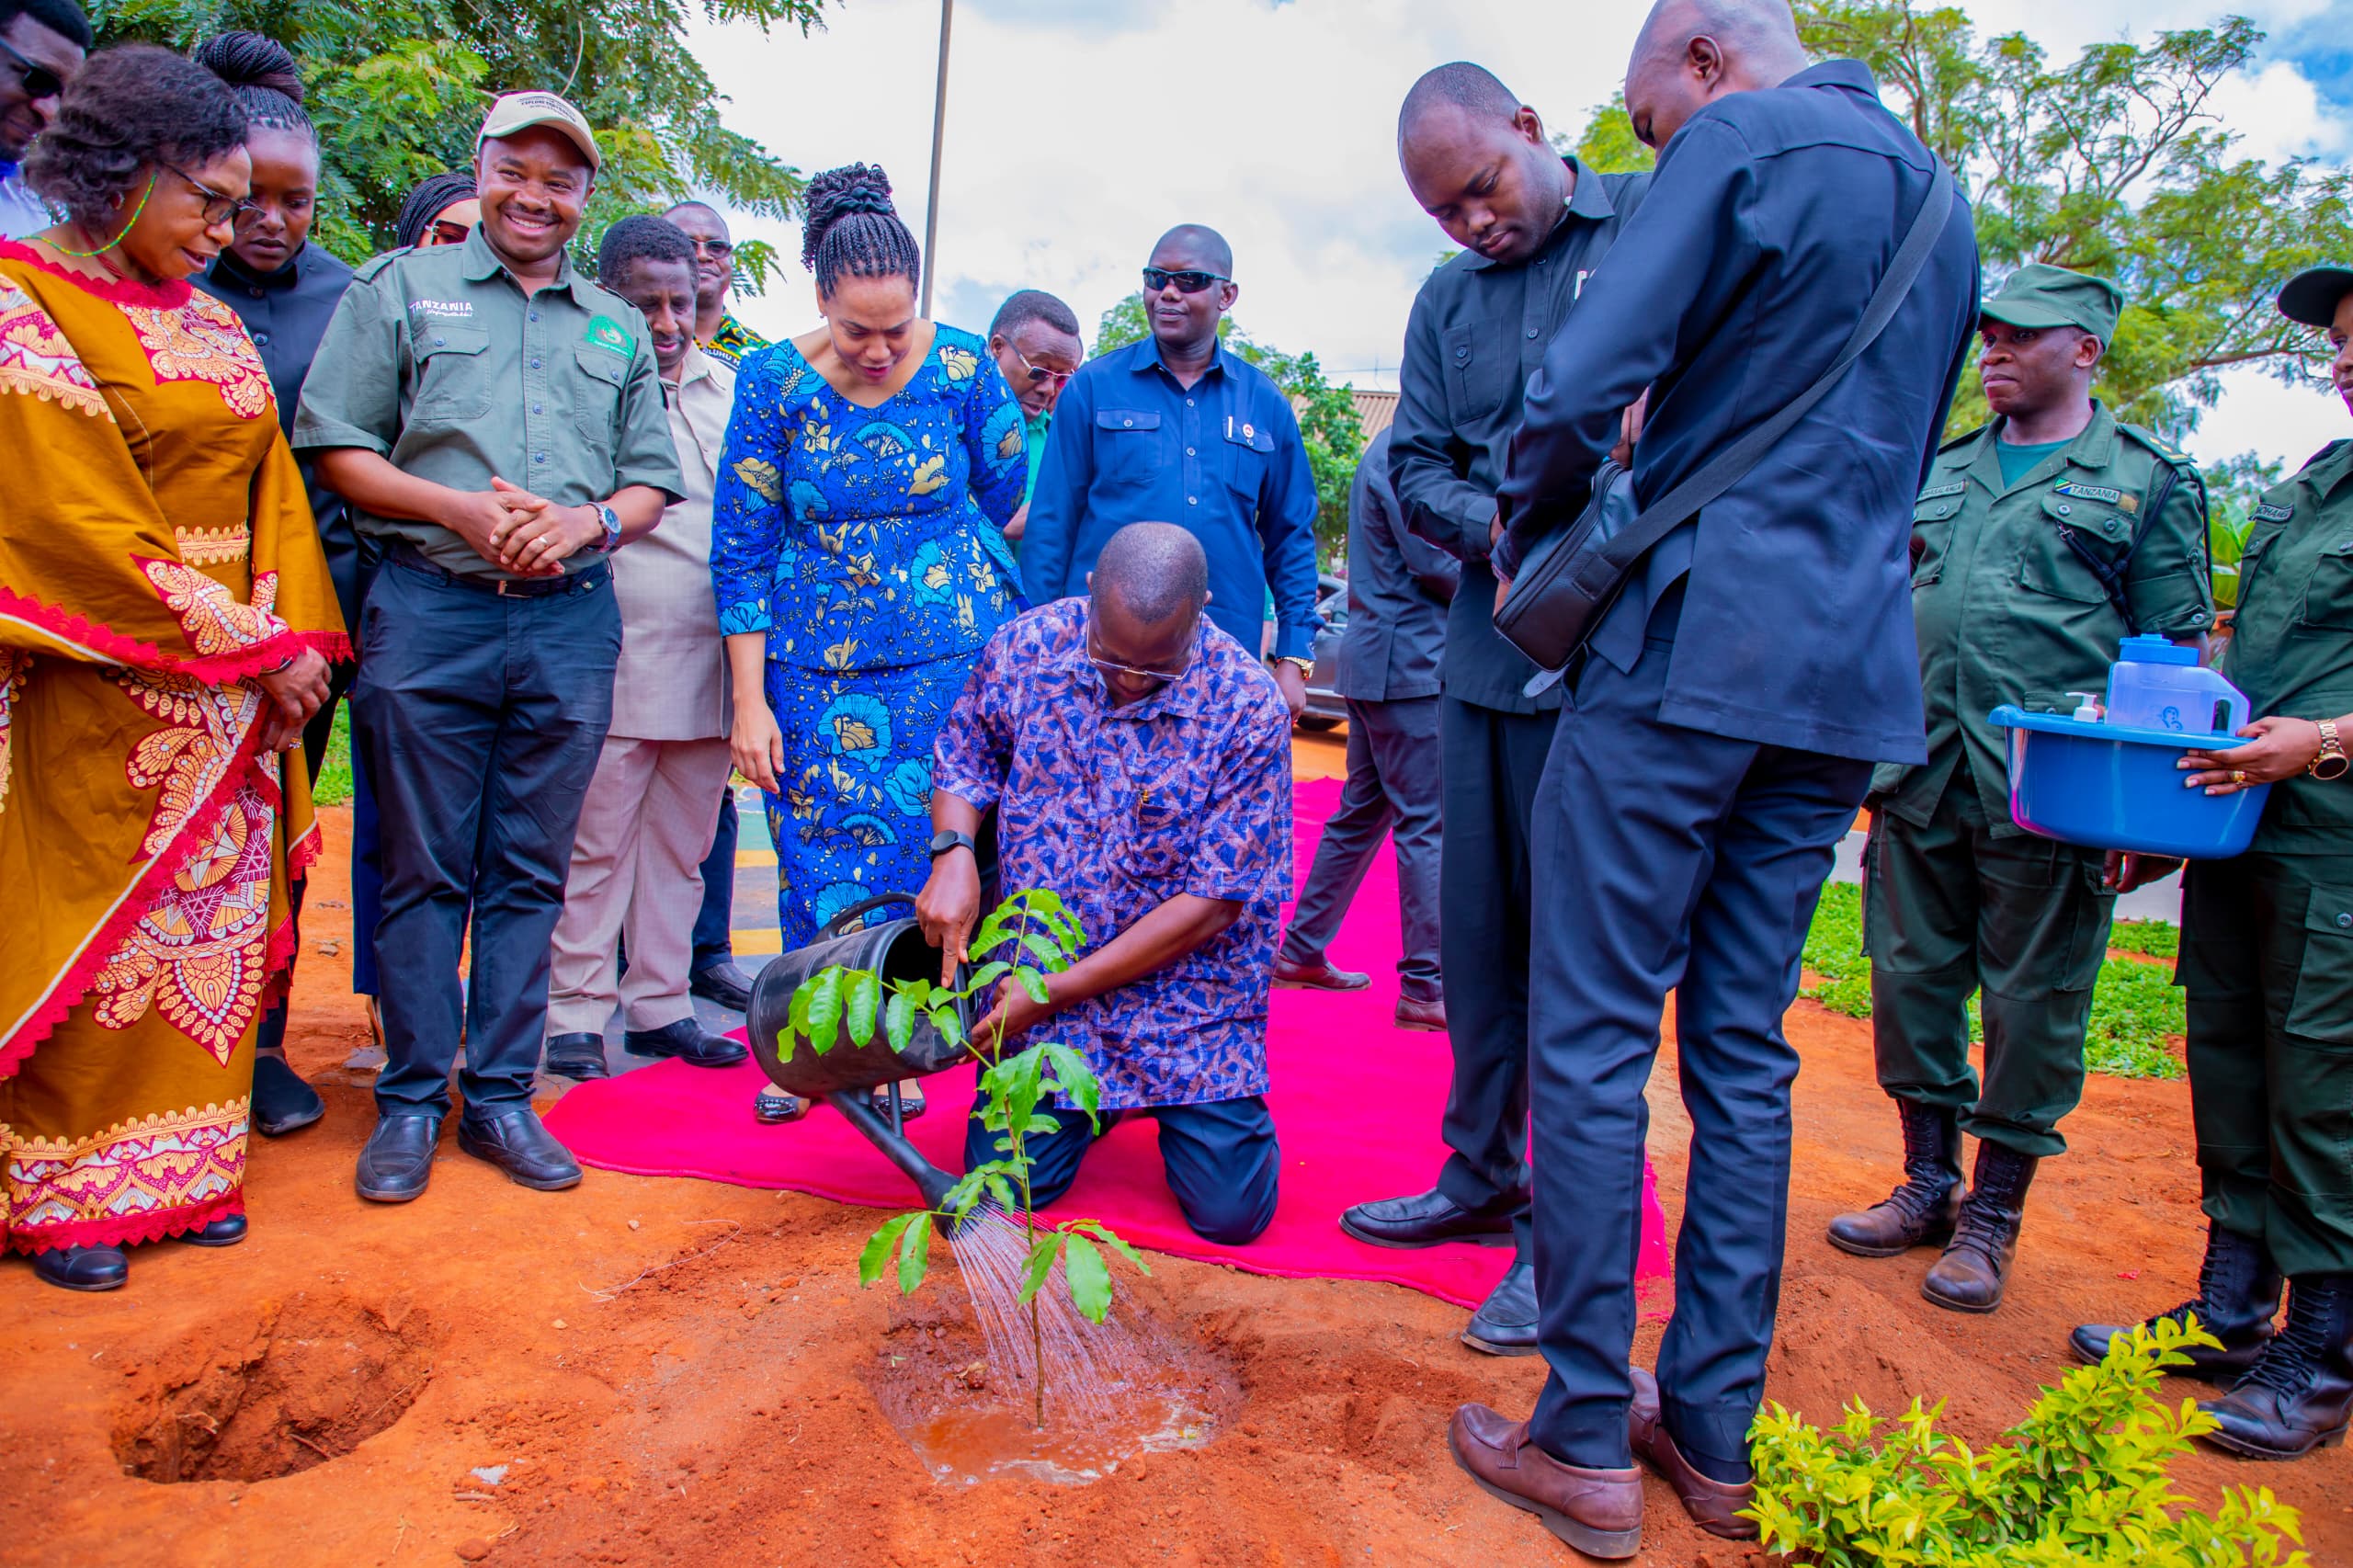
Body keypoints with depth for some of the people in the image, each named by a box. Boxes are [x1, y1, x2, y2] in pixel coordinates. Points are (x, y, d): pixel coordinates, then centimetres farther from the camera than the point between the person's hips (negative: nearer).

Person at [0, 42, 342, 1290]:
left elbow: (271, 491, 10)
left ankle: (184, 1171, 21)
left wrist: (293, 642, -4)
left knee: (219, 925, 8)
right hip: (106, 695, -6)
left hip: (242, 686, 6)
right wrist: (244, 647, -14)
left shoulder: (215, 326, 12)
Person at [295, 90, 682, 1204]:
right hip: (429, 612, -2)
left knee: (530, 872, 6)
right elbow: (336, 448, 4)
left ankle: (500, 1095, 15)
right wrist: (461, 508, -11)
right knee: (426, 871, 2)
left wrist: (587, 521, -6)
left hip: (571, 621, 2)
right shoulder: (400, 288, 11)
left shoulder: (618, 329, 19)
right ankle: (410, 1101, 14)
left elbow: (652, 483, 15)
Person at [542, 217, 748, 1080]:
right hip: (615, 661, -5)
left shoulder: (731, 388, 13)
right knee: (596, 844, 1)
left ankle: (658, 1005, 22)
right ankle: (575, 1015, 13)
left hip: (711, 662, 5)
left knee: (680, 844, 11)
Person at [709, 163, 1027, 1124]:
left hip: (949, 656, 0)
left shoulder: (961, 368, -6)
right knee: (818, 856, 6)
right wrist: (749, 698, -6)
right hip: (815, 665, 1)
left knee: (930, 846, 2)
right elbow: (741, 550, -3)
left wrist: (1019, 642, 10)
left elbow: (1015, 507, 6)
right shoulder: (775, 383, -6)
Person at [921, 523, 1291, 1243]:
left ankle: (1177, 1103, 27)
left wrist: (1060, 992, -16)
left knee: (1232, 1211, -6)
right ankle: (1093, 1101, 28)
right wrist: (953, 852, -12)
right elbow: (966, 758, 10)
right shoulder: (1023, 649, -10)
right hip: (1035, 975, 2)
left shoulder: (1248, 710, -19)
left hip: (1185, 987, -2)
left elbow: (1213, 903, -17)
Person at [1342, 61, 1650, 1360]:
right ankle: (1482, 1176, 28)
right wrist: (1497, 527, -8)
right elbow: (1415, 467, 13)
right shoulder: (1446, 301, 18)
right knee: (1476, 929, 11)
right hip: (1488, 651, 6)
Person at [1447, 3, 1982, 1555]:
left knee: (1591, 1038, -1)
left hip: (1690, 654, -8)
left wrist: (1524, 539, 5)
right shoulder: (1941, 200, 21)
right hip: (1851, 677, 8)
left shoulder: (1737, 141, -4)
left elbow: (1580, 392, -13)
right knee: (1745, 1053, 11)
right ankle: (1714, 1433, 20)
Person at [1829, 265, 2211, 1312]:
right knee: (1910, 981, 9)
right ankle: (1928, 1183, 25)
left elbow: (2175, 657, 1)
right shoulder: (1941, 470, 17)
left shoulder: (2149, 481, 5)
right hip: (1921, 781, 5)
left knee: (2029, 1006, 2)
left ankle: (1993, 1215, 17)